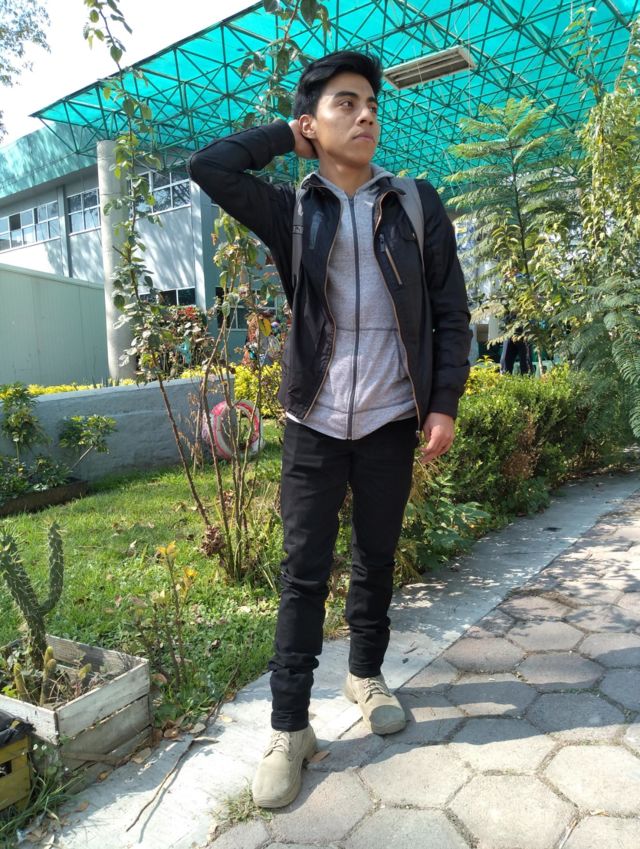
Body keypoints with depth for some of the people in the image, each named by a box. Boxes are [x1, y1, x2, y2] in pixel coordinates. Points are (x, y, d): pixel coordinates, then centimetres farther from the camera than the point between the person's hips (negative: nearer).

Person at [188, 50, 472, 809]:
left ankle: (366, 673, 37)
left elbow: (450, 313, 3)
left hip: (391, 423, 1)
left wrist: (445, 403, -5)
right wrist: (288, 136, 3)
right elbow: (209, 165, -9)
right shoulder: (291, 211, 4)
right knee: (303, 573, 2)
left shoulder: (418, 206, 4)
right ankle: (289, 727, 15)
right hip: (314, 424, -1)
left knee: (376, 560, 14)